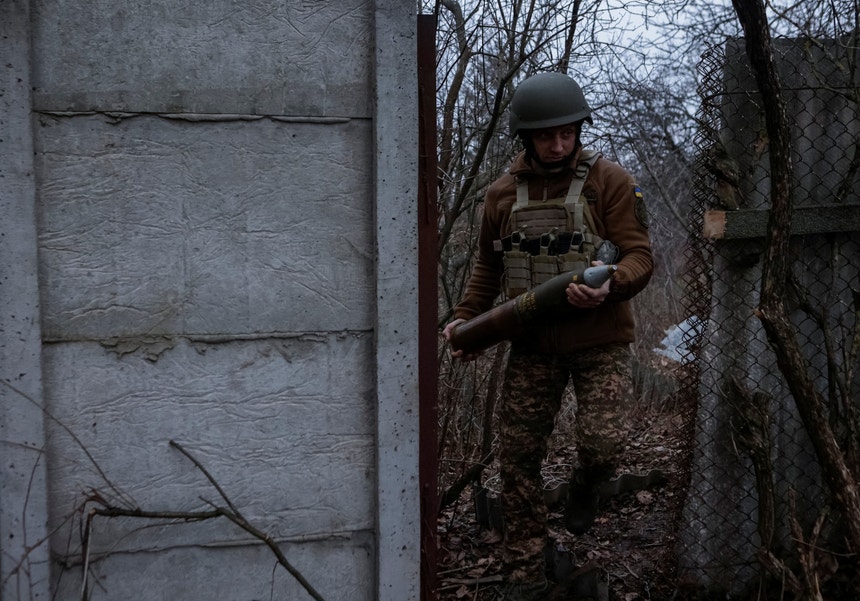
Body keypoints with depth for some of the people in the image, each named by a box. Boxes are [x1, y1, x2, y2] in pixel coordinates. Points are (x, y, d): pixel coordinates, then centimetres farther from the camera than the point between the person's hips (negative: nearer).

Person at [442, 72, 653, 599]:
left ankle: (586, 488, 21)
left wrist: (610, 286, -30)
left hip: (599, 342, -3)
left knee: (603, 443, -18)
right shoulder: (502, 194, 7)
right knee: (518, 458, 2)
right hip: (532, 345, 3)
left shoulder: (610, 180, -5)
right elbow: (489, 267, 21)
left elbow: (640, 256, -9)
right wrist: (466, 317, 11)